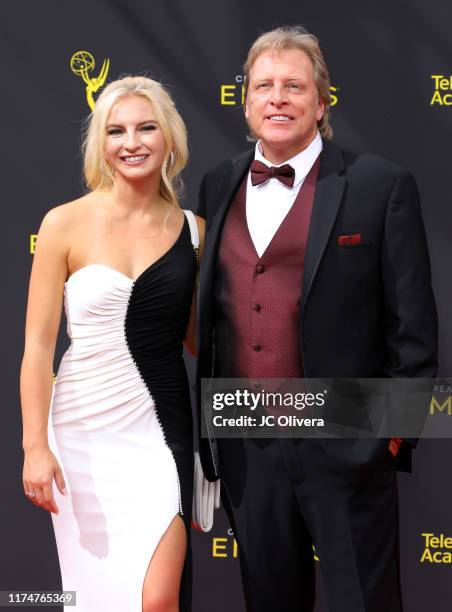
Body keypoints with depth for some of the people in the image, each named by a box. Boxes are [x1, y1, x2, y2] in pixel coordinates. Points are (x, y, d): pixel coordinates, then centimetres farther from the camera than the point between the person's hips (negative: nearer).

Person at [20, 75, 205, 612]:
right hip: (84, 428, -1)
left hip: (159, 427, 1)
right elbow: (38, 343, -4)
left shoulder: (192, 230, 4)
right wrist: (35, 446, -9)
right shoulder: (67, 224, -4)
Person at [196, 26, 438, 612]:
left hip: (345, 447, -4)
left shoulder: (381, 186, -5)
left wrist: (397, 427, -8)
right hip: (244, 447, 4)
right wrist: (205, 425, 12)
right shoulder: (219, 185, 8)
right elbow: (207, 308, 13)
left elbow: (412, 322, -6)